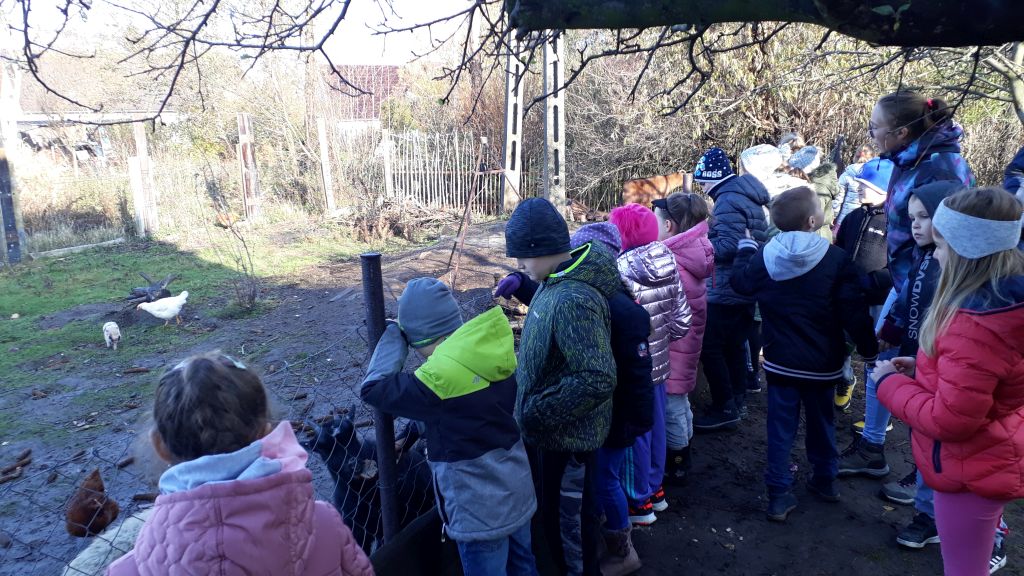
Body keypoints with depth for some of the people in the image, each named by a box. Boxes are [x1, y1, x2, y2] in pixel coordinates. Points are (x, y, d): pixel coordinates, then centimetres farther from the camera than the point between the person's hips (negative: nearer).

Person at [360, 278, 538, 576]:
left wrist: (395, 334, -9)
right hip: (517, 490, 8)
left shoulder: (440, 376, -29)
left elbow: (372, 389, -17)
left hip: (481, 510, -8)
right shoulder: (493, 353, -4)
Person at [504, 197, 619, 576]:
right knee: (551, 509, 27)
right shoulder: (556, 281, 0)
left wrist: (535, 412, -28)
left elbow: (598, 379, -35)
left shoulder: (574, 300, -31)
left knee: (568, 519, 13)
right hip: (548, 430, 9)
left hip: (567, 434, -9)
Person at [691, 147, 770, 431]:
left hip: (727, 291, -10)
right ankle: (736, 400, 28)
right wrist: (709, 234, 15)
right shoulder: (747, 197, 15)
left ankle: (725, 409, 1)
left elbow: (728, 246, -26)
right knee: (733, 345, 19)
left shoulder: (728, 200, -18)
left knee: (710, 349, -4)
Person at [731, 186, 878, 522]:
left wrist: (745, 249, 27)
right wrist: (869, 350, 0)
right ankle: (825, 481, 36)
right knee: (821, 422, 19)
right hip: (823, 362, -1)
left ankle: (780, 495, 10)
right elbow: (854, 312, -13)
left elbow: (740, 283, 13)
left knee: (781, 427, 8)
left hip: (781, 361, 1)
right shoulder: (836, 259, -16)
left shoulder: (764, 257, -7)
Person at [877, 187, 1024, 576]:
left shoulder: (975, 325, -34)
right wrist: (923, 369, 3)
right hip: (993, 459, 9)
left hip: (972, 471, -9)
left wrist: (890, 382, -16)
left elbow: (949, 420, -30)